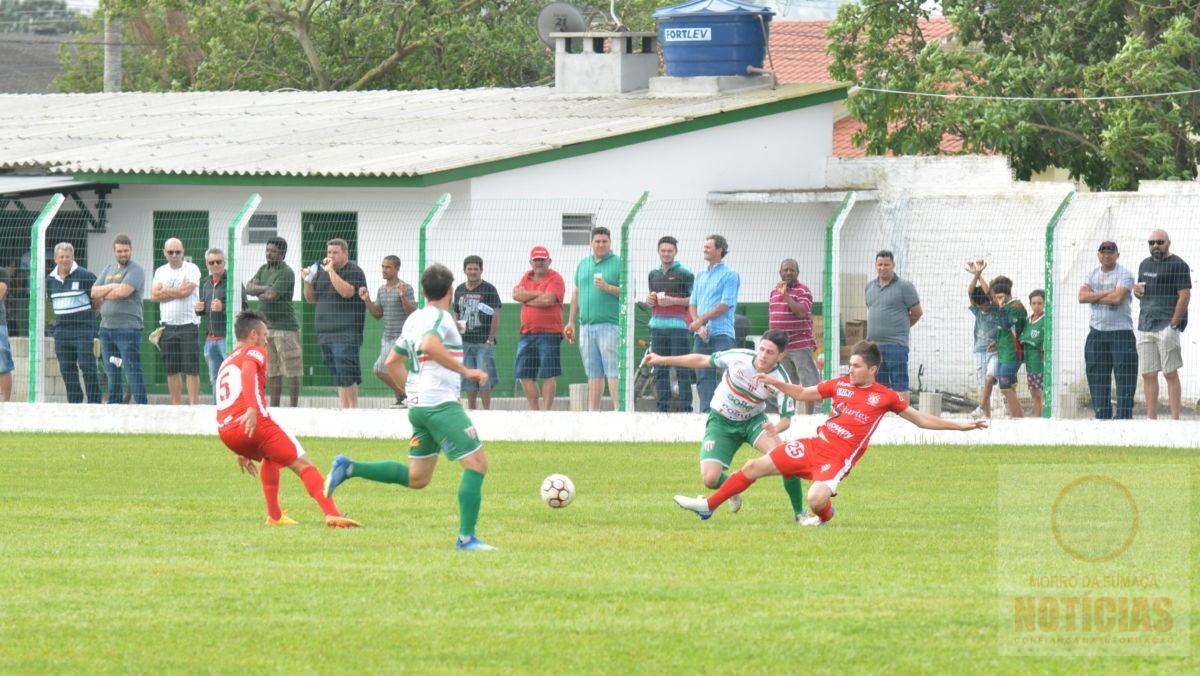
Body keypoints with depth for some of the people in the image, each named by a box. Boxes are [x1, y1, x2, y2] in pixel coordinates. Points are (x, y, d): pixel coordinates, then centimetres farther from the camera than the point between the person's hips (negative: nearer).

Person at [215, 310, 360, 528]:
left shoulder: (226, 363, 33)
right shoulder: (254, 352, 9)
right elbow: (247, 373, -16)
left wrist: (242, 451, 44)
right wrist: (252, 409, -30)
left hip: (225, 431, 7)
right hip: (255, 422, -7)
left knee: (270, 458, 36)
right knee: (303, 465, -4)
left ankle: (274, 515, 27)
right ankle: (332, 514, -22)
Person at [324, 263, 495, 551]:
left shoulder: (414, 319, 16)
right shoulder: (441, 318, -10)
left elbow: (393, 362, 23)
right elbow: (429, 346, -31)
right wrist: (465, 371, -26)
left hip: (418, 405, 9)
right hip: (441, 405, -9)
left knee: (416, 478, 16)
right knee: (476, 464, -6)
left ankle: (348, 468, 10)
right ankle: (466, 538, -10)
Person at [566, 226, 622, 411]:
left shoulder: (619, 264, 0)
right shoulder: (583, 265, 18)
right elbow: (576, 294, 23)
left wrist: (608, 288, -18)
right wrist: (571, 321, 20)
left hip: (610, 325, -6)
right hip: (586, 325, 6)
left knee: (613, 372, -11)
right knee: (593, 374, 9)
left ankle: (619, 410, -14)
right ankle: (593, 412, 11)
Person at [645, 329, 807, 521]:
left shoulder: (780, 381, -22)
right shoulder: (739, 357, -23)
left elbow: (787, 417, -16)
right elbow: (702, 360, -8)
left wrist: (777, 428, -41)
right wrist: (662, 360, -5)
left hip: (753, 420, 0)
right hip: (721, 421, 0)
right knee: (710, 479, -15)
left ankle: (799, 512, -9)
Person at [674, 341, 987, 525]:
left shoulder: (885, 397, -2)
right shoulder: (841, 384, 9)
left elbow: (921, 419, 3)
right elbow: (803, 394, 21)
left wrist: (961, 425, -4)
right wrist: (773, 382, 12)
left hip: (838, 459, -5)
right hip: (814, 445, 5)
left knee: (816, 500, -31)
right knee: (755, 466, 1)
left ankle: (824, 516, 9)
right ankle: (708, 505, 14)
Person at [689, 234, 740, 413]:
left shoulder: (729, 275, -2)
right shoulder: (700, 276, 19)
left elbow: (726, 304, -10)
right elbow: (692, 304, 15)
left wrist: (701, 320, -10)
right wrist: (699, 326, -2)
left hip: (721, 335, -7)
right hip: (702, 336, 7)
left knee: (726, 376, -11)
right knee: (703, 377, 5)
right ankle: (705, 412, 7)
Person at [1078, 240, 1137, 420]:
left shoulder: (1124, 274, -3)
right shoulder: (1092, 275, 14)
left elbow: (1118, 298, -18)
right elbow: (1082, 297, -2)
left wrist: (1094, 297, -6)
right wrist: (1106, 293, -11)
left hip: (1121, 332, -5)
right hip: (1096, 334, 5)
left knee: (1124, 376, -8)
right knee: (1096, 377, 5)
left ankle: (1124, 415, -10)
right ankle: (1102, 416, 10)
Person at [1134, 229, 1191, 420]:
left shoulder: (1177, 265, -4)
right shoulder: (1145, 264, 19)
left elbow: (1185, 296, -10)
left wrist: (1173, 324, -14)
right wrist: (1137, 291, 4)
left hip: (1167, 325, -7)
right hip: (1145, 326, 7)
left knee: (1170, 373, -8)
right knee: (1148, 375, 5)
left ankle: (1175, 418, -8)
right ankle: (1151, 418, 9)